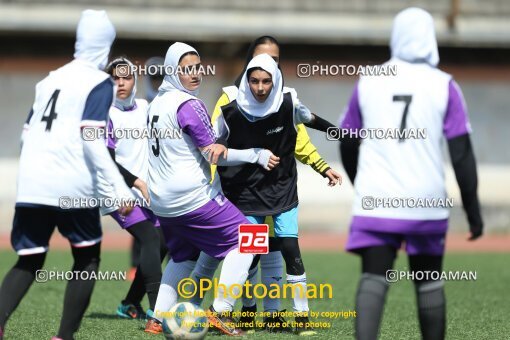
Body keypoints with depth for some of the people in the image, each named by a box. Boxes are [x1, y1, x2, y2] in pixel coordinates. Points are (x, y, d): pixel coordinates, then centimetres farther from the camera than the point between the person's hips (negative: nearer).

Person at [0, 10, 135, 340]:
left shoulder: (50, 79, 18)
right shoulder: (99, 83, -1)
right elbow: (92, 139, -13)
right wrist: (120, 187, -17)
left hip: (31, 185, 5)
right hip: (72, 187, -5)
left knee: (29, 262, 9)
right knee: (87, 258, 13)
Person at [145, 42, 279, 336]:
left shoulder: (158, 102, 11)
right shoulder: (189, 104, -15)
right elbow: (213, 154, -15)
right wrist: (258, 156, -10)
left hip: (162, 201, 9)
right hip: (194, 197, -9)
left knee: (183, 256, 25)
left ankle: (158, 318, 17)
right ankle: (221, 311, -4)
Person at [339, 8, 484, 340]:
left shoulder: (368, 83, 6)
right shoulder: (444, 87, -1)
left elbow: (347, 146, 15)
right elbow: (462, 154, -4)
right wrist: (473, 209, 2)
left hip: (375, 202, 1)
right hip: (426, 204, 0)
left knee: (373, 278, -7)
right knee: (428, 283, 14)